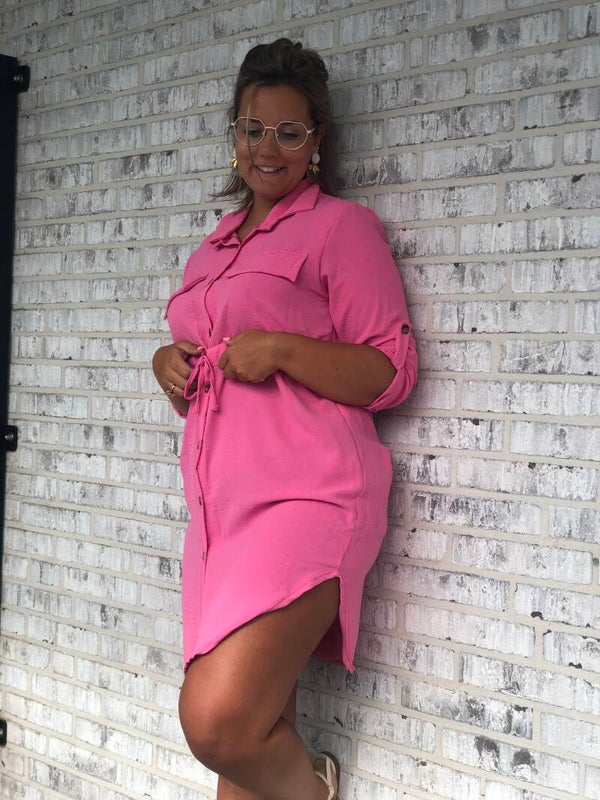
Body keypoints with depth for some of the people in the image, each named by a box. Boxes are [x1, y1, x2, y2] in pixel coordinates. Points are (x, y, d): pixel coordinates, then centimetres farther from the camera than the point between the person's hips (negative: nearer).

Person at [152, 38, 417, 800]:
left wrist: (280, 349, -16)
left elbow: (390, 373, -4)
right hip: (219, 500, 7)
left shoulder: (340, 225, 2)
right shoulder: (218, 243, 22)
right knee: (245, 727, 7)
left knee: (218, 720, -19)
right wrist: (169, 363, 9)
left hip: (303, 493, -7)